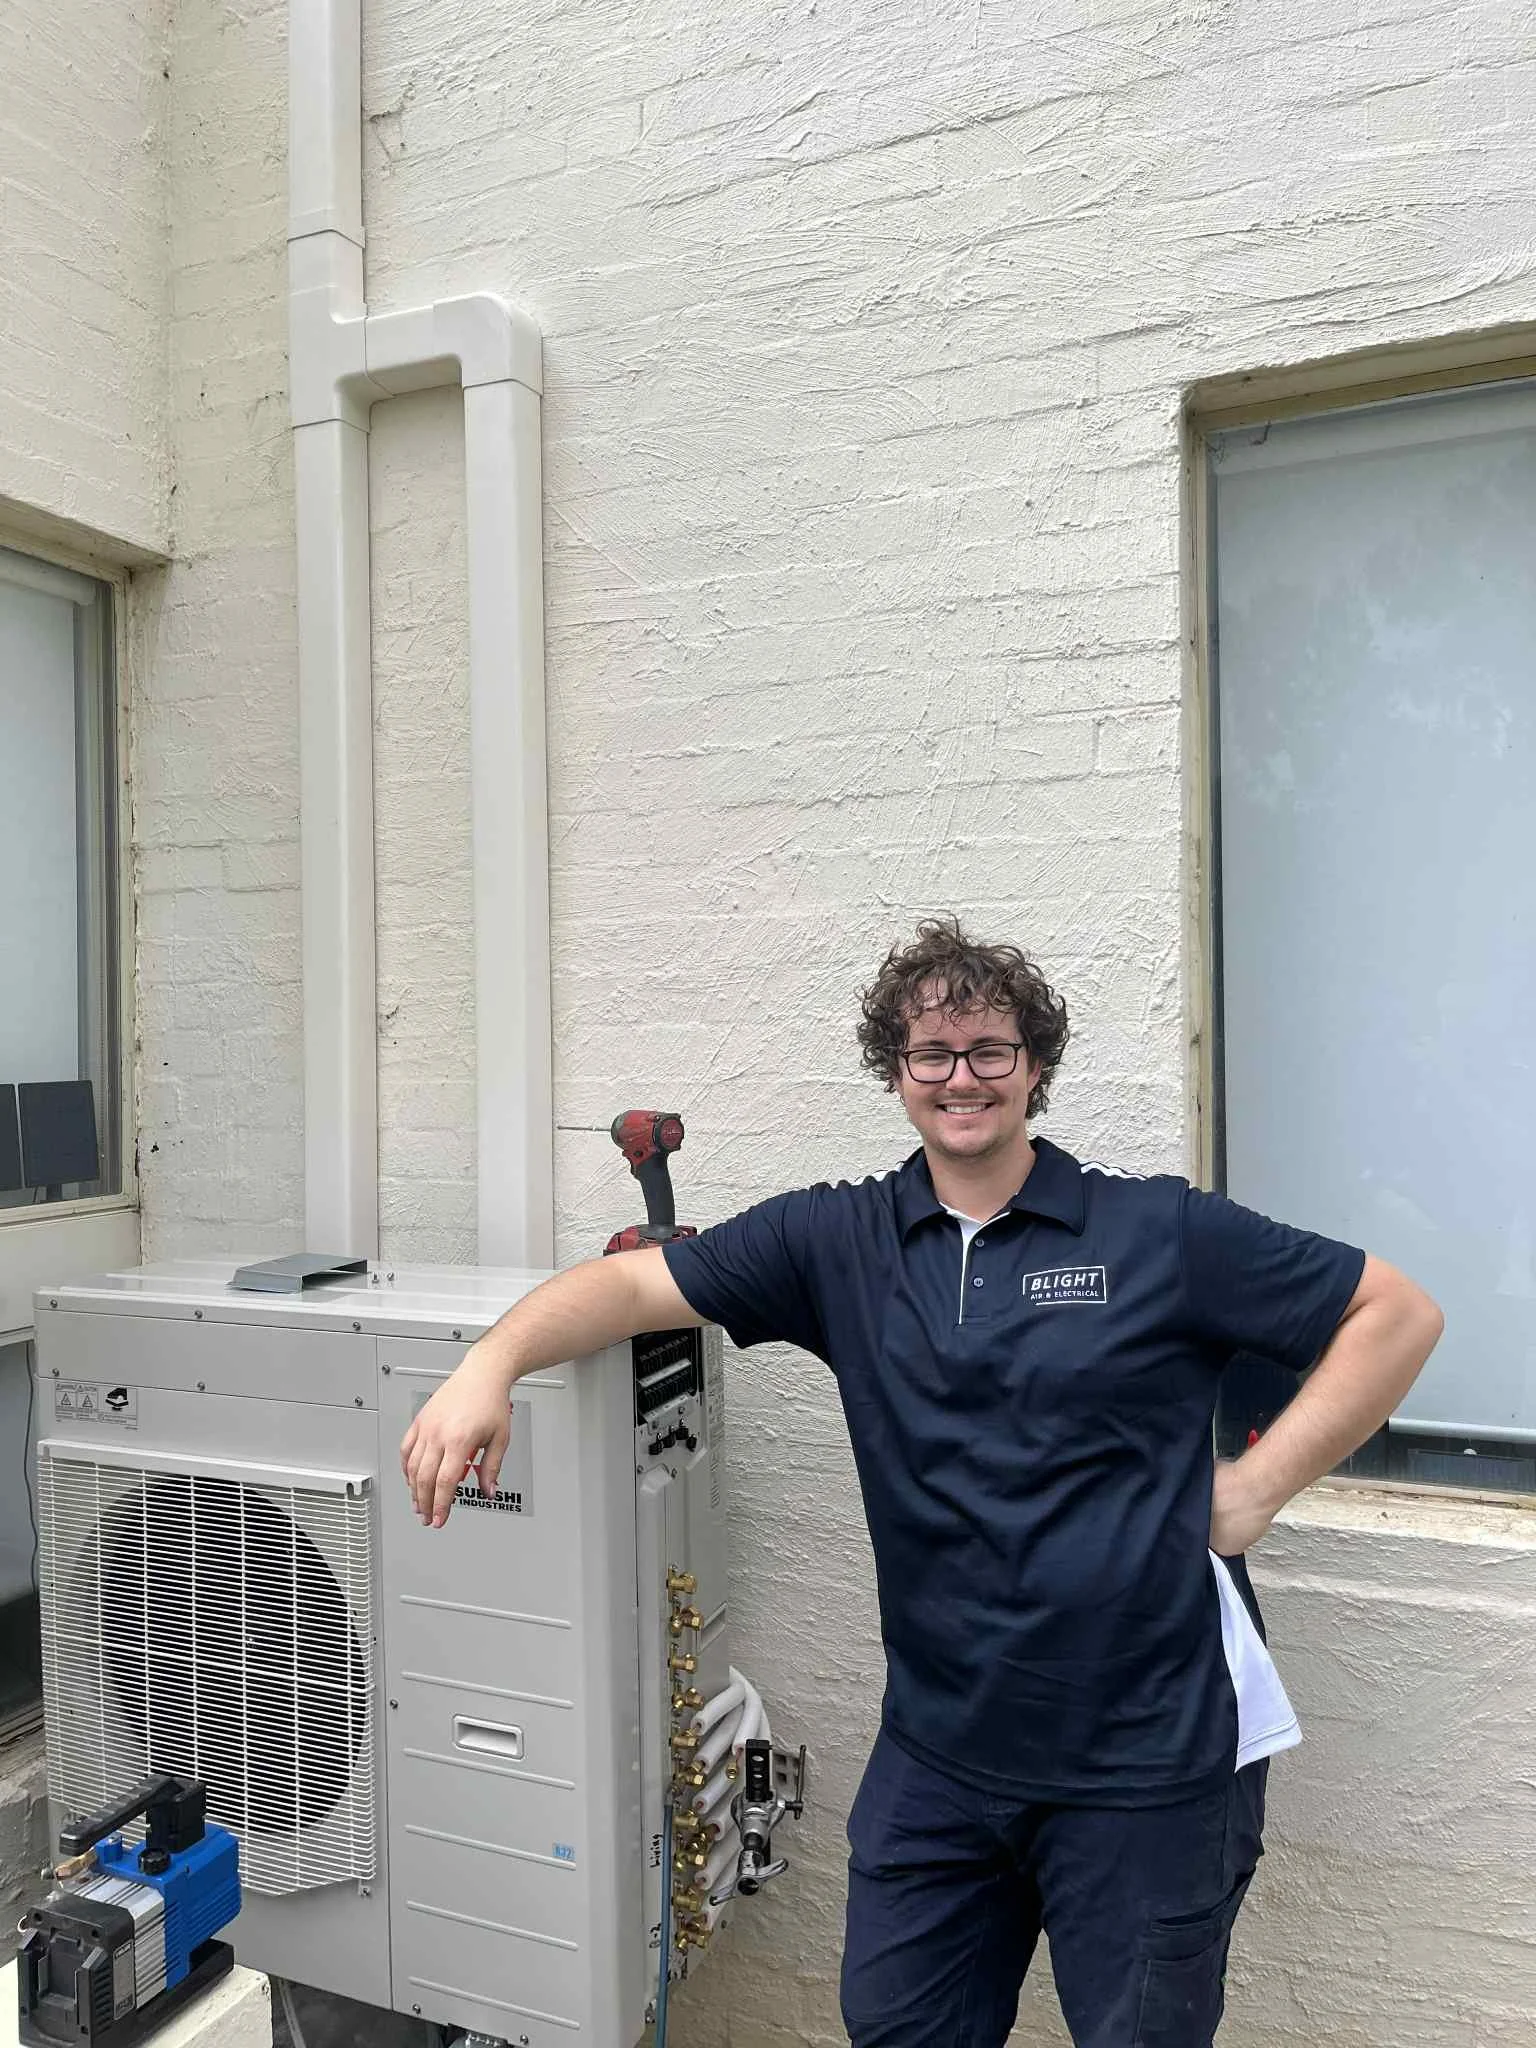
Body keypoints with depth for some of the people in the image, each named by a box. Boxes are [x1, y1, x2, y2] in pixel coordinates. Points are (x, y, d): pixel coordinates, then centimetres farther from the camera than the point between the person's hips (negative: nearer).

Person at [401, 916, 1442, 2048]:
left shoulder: (1160, 1231, -7)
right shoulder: (839, 1238, 0)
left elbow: (1399, 1313, -3)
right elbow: (635, 1282, -6)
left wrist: (1259, 1484, -9)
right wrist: (490, 1364, -22)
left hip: (1149, 1758, -2)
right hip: (940, 1749, 3)